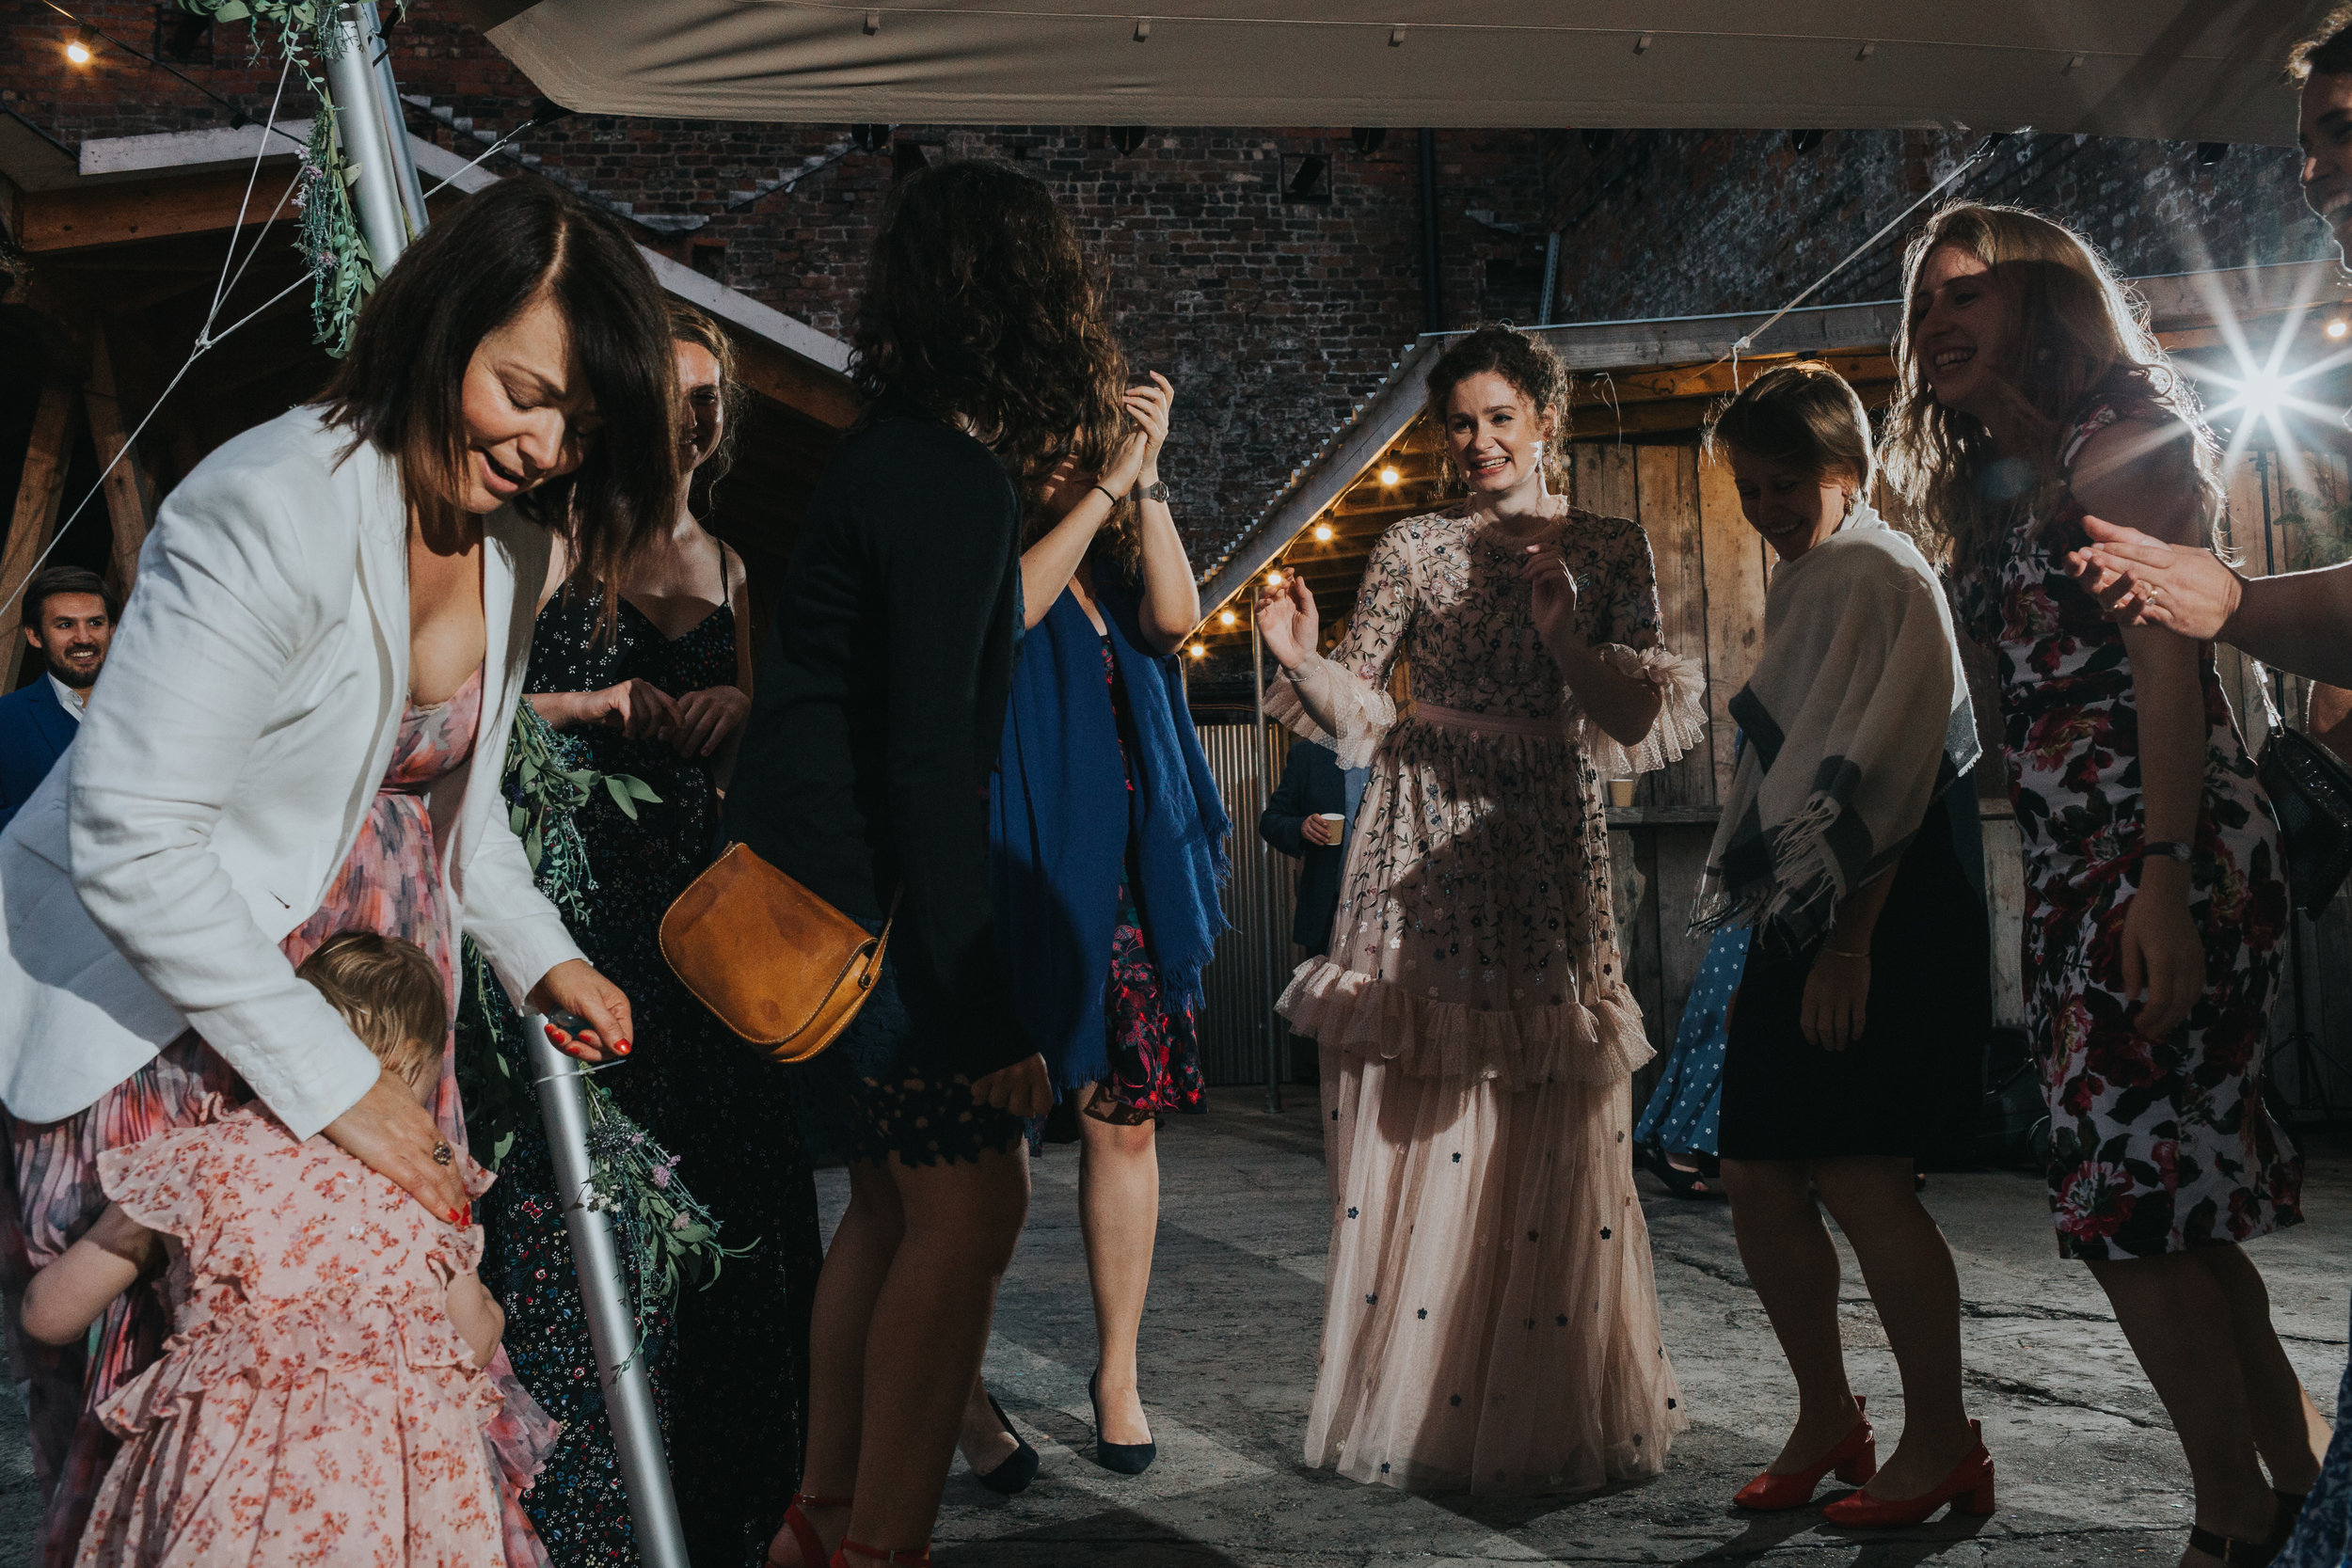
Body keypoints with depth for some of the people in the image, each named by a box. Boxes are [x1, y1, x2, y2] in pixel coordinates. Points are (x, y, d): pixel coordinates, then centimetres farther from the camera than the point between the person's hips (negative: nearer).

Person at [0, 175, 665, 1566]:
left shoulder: (510, 534, 4)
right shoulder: (274, 511, -23)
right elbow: (131, 842, -25)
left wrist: (538, 951, 6)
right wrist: (328, 1081, -23)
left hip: (370, 1020, 7)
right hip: (165, 1027, -7)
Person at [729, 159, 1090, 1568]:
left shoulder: (894, 457, 12)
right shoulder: (954, 481, -17)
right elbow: (929, 760, -23)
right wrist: (990, 1011, -22)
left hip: (817, 888, 10)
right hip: (865, 892, -10)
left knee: (901, 1197, 16)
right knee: (970, 1202, -6)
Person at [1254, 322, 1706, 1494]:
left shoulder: (1610, 551, 10)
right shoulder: (1413, 550, 9)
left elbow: (1643, 719, 2)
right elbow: (1355, 711, 4)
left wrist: (1569, 643, -13)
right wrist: (1299, 657, -14)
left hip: (1546, 849, 0)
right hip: (1422, 852, 0)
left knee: (1551, 1136, 0)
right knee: (1408, 1131, 0)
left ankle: (1550, 1418, 15)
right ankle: (1408, 1405, 12)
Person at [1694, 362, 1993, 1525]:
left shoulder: (1884, 576, -6)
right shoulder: (1799, 589, 21)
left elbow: (1889, 776, -15)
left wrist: (1850, 939, -20)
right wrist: (1788, 925, 18)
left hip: (1884, 919, -9)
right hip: (1797, 920, 9)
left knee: (1856, 1171, -12)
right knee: (1758, 1177, 6)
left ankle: (1943, 1439, 1)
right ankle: (1826, 1418, 19)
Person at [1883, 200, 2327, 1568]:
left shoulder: (2120, 442, -3)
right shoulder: (1996, 492, 21)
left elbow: (2166, 664, -14)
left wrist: (2165, 878, -22)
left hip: (2170, 860, -9)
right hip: (2072, 873, 9)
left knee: (2129, 1191, -10)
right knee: (2180, 1197, 11)